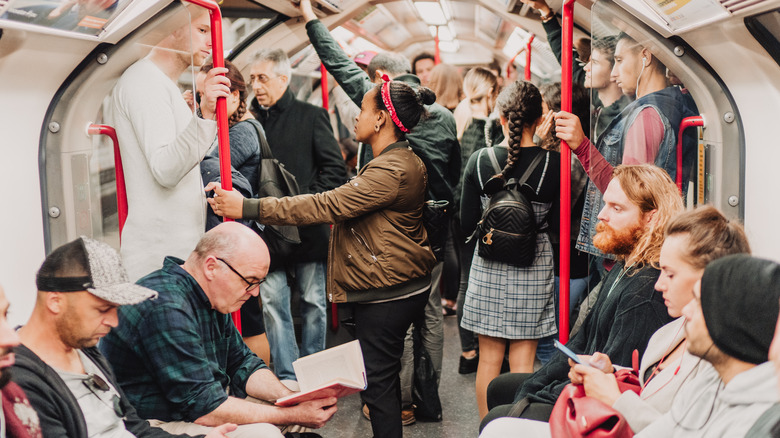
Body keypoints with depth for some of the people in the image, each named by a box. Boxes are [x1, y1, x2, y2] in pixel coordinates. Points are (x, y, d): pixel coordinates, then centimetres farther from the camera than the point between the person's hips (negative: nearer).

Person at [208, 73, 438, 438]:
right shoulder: (403, 160, 12)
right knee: (384, 371, 20)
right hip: (400, 286, 11)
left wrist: (250, 208, -27)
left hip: (386, 293, -11)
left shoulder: (392, 170, -23)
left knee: (377, 379, -1)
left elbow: (327, 205, -28)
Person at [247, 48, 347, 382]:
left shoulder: (311, 116, 2)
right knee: (273, 302, 0)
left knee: (313, 301, 7)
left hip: (308, 227, -2)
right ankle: (287, 379, 10)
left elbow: (335, 168, -1)